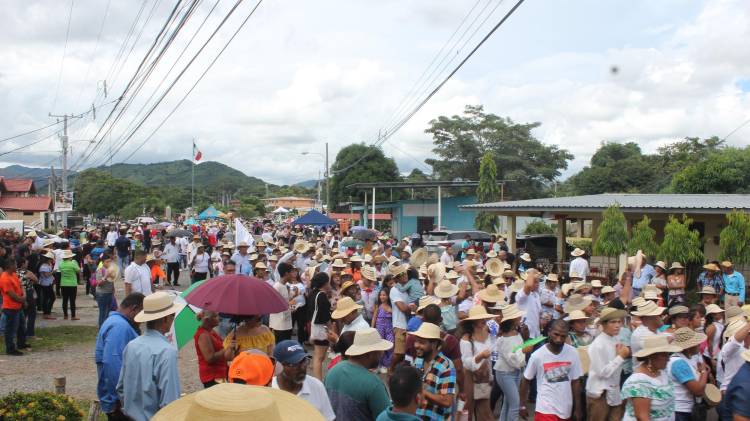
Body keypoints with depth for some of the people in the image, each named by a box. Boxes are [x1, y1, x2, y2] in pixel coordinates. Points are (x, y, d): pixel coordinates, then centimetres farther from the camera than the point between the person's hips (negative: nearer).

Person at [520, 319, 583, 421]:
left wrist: (577, 408, 8)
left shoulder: (573, 353, -6)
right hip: (545, 408, -3)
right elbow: (525, 380, 0)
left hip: (566, 409, 3)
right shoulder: (537, 355, -12)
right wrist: (523, 406, 5)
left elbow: (575, 381, 4)